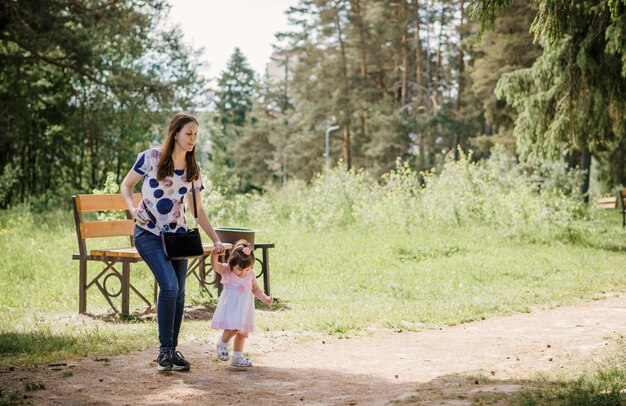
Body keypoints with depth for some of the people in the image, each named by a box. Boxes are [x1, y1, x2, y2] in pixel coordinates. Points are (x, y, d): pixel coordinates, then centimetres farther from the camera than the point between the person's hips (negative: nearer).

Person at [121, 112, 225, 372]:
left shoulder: (193, 170, 5)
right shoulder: (151, 158, -8)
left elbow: (197, 210, 12)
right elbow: (126, 186, 2)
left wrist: (216, 240, 4)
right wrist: (132, 208, -17)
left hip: (177, 234, 5)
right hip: (148, 233, -5)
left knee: (179, 293, 3)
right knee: (170, 285, -20)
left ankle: (172, 350, 18)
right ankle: (164, 350, -7)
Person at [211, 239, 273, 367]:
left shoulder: (250, 274, 3)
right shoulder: (226, 270, -9)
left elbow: (256, 289, 15)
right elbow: (215, 265, -27)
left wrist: (265, 298, 2)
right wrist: (215, 254, -46)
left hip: (245, 309, 5)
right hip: (231, 307, -5)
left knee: (242, 332, 11)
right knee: (233, 328, -21)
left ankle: (237, 357, 24)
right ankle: (222, 344, 9)